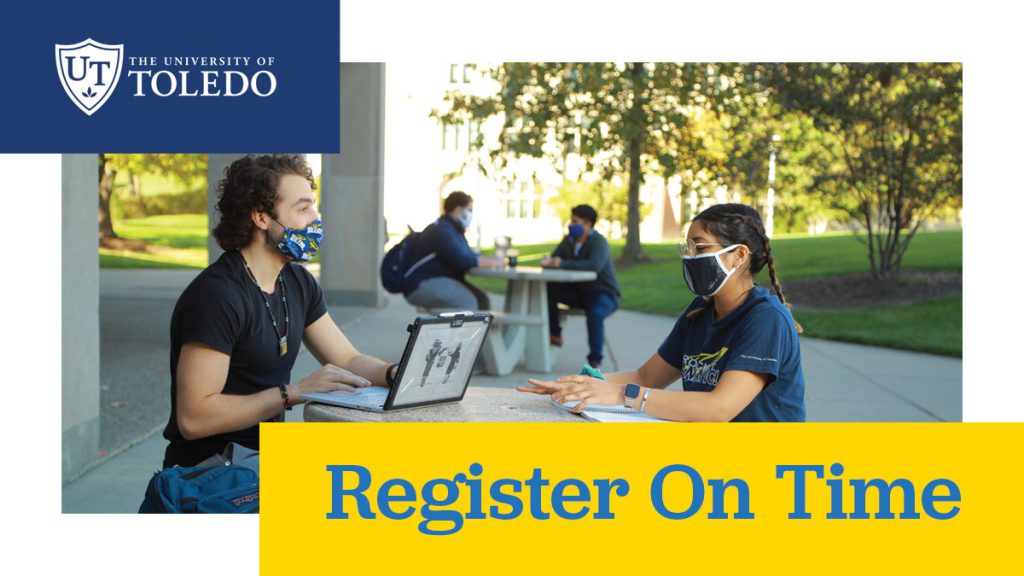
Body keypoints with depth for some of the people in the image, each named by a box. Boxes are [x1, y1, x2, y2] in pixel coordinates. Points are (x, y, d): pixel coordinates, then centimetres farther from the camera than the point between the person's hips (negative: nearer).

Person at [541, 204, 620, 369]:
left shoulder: (598, 241, -19)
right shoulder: (569, 239, 3)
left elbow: (595, 265, -38)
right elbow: (554, 258, 6)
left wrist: (562, 264, -36)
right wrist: (548, 261, -21)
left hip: (603, 293, -7)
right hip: (579, 291, 7)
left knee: (594, 314, -38)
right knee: (548, 289, -15)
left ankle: (595, 360, -22)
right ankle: (555, 335, -5)